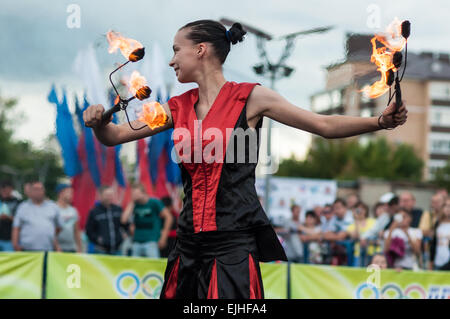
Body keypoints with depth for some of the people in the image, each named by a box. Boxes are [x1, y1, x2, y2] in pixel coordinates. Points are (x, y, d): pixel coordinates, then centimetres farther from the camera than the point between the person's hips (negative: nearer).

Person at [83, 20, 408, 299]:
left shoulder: (249, 98, -2)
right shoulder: (178, 108, 11)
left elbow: (326, 126, -3)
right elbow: (115, 136, 14)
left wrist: (381, 121, -17)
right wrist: (99, 121, -9)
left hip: (233, 244, -5)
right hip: (190, 243, 5)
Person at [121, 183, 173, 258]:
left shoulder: (154, 203, -4)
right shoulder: (134, 205, 8)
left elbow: (168, 217, -3)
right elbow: (123, 220, -4)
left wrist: (163, 237, -6)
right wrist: (131, 203, -2)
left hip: (151, 241, -5)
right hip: (137, 242, 5)